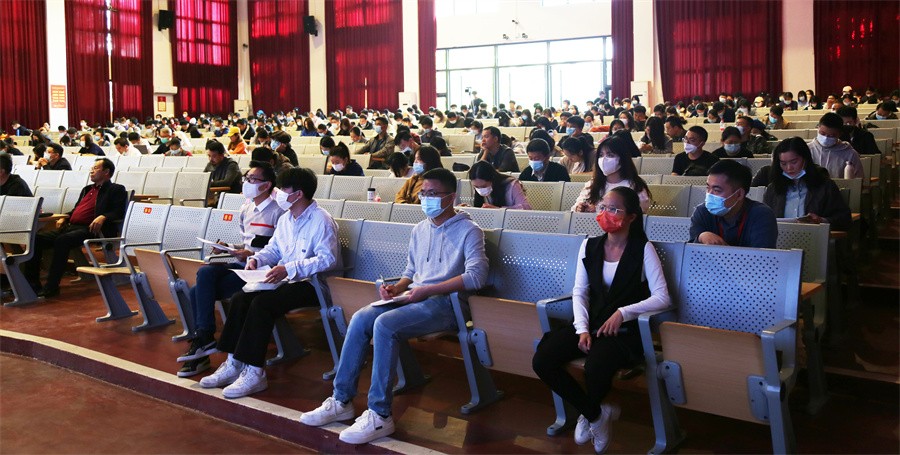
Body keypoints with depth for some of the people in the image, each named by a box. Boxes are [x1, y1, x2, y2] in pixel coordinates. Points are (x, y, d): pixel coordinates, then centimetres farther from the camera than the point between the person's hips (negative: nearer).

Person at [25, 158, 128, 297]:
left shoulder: (116, 190, 8)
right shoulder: (87, 189, 32)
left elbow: (120, 211, -6)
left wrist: (103, 217, -23)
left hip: (89, 229, -8)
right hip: (69, 227, 8)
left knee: (62, 240, -35)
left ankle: (51, 287, -31)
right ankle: (31, 283, -10)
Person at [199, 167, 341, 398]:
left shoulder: (321, 221, -14)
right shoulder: (286, 218, 15)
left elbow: (328, 259, -23)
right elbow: (273, 248, 25)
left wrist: (289, 269, -27)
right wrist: (256, 259, 2)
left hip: (310, 284, -9)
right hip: (285, 280, 9)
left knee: (262, 303, -28)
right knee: (239, 298, -10)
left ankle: (254, 373, -22)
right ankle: (234, 364, -5)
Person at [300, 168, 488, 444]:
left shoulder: (468, 231, -4)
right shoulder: (419, 230, 18)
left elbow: (476, 276, -18)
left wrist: (427, 290, -20)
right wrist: (397, 288, 1)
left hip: (444, 303, -7)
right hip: (414, 298, 7)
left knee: (384, 325, -29)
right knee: (360, 319, -16)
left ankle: (380, 416, -23)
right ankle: (341, 401, -7)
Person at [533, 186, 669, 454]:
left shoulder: (643, 249, -4)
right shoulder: (590, 246, 9)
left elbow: (662, 298, -9)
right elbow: (579, 292, 6)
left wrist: (623, 313, -20)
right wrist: (582, 329, -9)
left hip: (625, 330, -4)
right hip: (591, 324, 5)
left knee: (595, 368, -35)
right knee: (542, 361, -19)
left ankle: (590, 412, 5)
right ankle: (597, 413, 0)